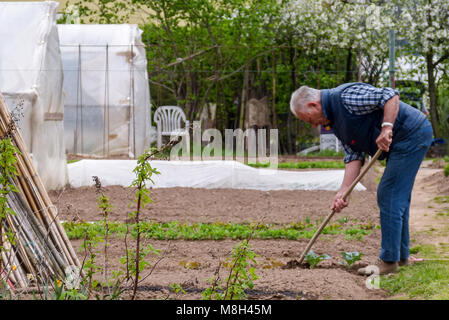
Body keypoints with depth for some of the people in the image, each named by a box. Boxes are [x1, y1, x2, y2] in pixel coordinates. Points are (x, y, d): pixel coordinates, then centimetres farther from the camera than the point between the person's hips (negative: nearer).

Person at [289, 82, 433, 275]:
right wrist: (343, 192, -2)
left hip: (411, 135, -11)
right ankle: (401, 256, 25)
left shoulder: (345, 96, -17)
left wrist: (386, 128, -30)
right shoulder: (334, 121, 14)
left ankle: (389, 261, -5)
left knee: (389, 196, -9)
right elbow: (353, 156, 8)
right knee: (397, 198, 16)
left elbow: (391, 96, -22)